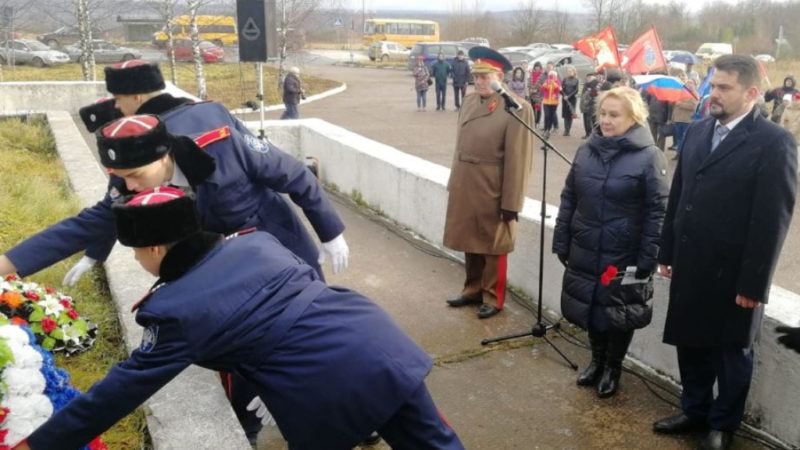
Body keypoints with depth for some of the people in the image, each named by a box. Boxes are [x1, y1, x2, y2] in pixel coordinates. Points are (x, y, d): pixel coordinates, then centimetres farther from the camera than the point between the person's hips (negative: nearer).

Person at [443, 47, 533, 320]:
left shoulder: (517, 108, -15)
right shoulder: (470, 101, 7)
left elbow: (518, 160, -16)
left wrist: (511, 203, -16)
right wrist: (454, 182, 14)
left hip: (493, 193, -6)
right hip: (465, 188, 6)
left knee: (492, 247, 9)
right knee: (470, 243, 18)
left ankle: (493, 298, 26)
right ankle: (473, 290, 36)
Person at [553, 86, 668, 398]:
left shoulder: (648, 156, -11)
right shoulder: (586, 150, 3)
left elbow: (657, 211, -12)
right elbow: (568, 199, 7)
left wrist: (647, 259, -14)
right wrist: (561, 242, 5)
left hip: (624, 256, -4)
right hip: (584, 251, 4)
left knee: (618, 313, 11)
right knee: (590, 308, 16)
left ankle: (613, 368, 33)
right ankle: (597, 360, 39)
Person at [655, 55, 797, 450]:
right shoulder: (697, 131, 6)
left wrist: (753, 283, -16)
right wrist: (667, 252, 10)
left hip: (732, 274, -5)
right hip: (690, 267, 6)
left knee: (731, 353, 14)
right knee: (690, 345, 18)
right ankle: (695, 411, 39)